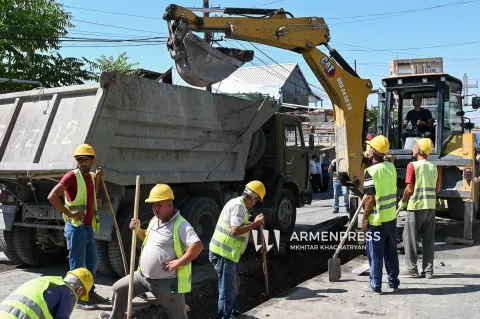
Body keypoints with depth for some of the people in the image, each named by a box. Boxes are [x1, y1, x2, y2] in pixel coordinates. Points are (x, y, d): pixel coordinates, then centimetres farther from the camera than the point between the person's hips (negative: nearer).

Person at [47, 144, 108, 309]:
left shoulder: (90, 176, 12)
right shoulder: (72, 176, -13)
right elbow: (52, 196, -22)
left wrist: (97, 179, 16)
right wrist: (69, 213, -20)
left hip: (88, 227, 9)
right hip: (76, 227, -9)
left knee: (92, 262, 18)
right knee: (78, 265, -1)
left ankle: (90, 293, 33)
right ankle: (78, 298, 9)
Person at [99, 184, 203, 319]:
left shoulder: (181, 225, -21)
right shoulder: (154, 220, 8)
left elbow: (198, 246, -31)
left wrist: (178, 262, -29)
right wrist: (138, 229, 7)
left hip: (167, 282, -8)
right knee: (119, 288, 16)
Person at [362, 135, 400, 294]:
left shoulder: (371, 171, -17)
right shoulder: (391, 167, 4)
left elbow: (370, 198, -19)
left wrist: (365, 218, -10)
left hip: (377, 219, -6)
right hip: (391, 217, 7)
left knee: (375, 254, 4)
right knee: (391, 252, 16)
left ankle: (376, 285, 10)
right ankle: (393, 282, 26)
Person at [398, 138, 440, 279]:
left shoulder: (413, 165, -11)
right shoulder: (433, 167, 7)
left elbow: (409, 189, -13)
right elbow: (437, 189, 12)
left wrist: (403, 202, 2)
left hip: (416, 206, -6)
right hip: (431, 206, 6)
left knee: (410, 237, 5)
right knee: (428, 239, 10)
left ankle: (412, 269, 7)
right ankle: (428, 270, 13)